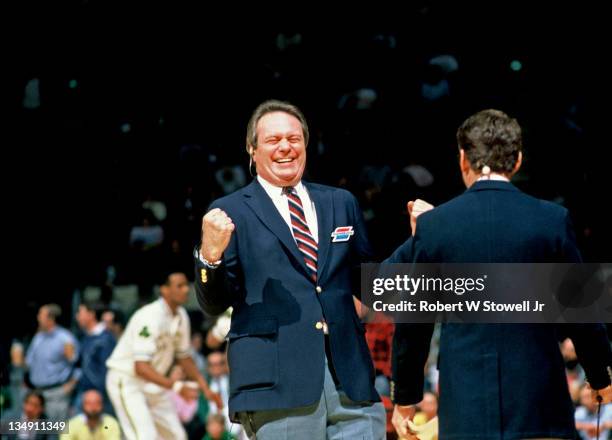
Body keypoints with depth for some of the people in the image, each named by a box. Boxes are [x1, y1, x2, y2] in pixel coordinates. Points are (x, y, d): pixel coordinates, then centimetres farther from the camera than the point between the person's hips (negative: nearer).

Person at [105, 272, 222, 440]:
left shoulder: (181, 316, 1)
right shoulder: (150, 317, -27)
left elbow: (184, 356, 14)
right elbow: (141, 367, -33)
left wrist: (205, 388, 5)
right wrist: (176, 386, -39)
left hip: (153, 384, 9)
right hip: (127, 381, -9)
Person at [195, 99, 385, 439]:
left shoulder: (341, 203, 18)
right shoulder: (230, 212, 5)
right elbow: (214, 305, 2)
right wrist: (210, 255, -19)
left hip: (350, 375, 4)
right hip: (278, 382, -4)